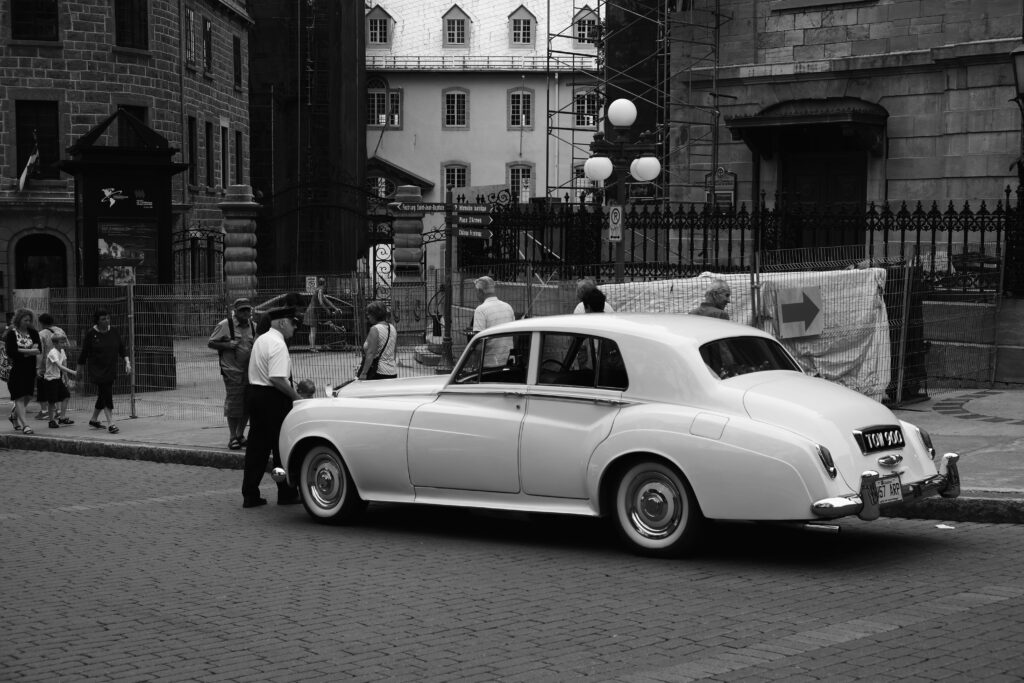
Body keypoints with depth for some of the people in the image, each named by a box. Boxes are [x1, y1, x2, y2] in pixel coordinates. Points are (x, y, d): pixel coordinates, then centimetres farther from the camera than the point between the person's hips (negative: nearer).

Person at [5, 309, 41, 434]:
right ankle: (24, 424, -12)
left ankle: (14, 416, 34)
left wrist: (21, 351, -17)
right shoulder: (12, 334, -5)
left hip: (30, 369, 5)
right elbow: (10, 352, -15)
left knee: (28, 396, 10)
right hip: (16, 369, -5)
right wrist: (29, 351, -14)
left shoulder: (32, 333, 7)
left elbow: (38, 348, -4)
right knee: (20, 397, -8)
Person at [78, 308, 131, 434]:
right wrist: (79, 370, -1)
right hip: (97, 370, -5)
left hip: (111, 370, 5)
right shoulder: (91, 334, -9)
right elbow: (84, 352, -4)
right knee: (106, 395, -13)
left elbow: (122, 348, 9)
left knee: (103, 395, 13)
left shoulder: (113, 332, 3)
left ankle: (93, 419, 32)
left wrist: (127, 362, -3)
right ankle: (110, 423, -13)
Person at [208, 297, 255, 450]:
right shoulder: (224, 325, -5)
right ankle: (233, 438, 3)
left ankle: (240, 435, 21)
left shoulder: (252, 326, 12)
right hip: (232, 372, -6)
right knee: (233, 406, -5)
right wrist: (227, 344, -17)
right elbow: (210, 343, -3)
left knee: (247, 406, 8)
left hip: (249, 372, 6)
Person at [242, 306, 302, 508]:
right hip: (273, 399, -9)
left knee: (257, 446, 10)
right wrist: (296, 396, -17)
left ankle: (250, 495, 11)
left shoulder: (260, 340, 13)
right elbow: (277, 379, -25)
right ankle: (286, 494, 9)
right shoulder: (278, 344, -16)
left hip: (255, 392, 9)